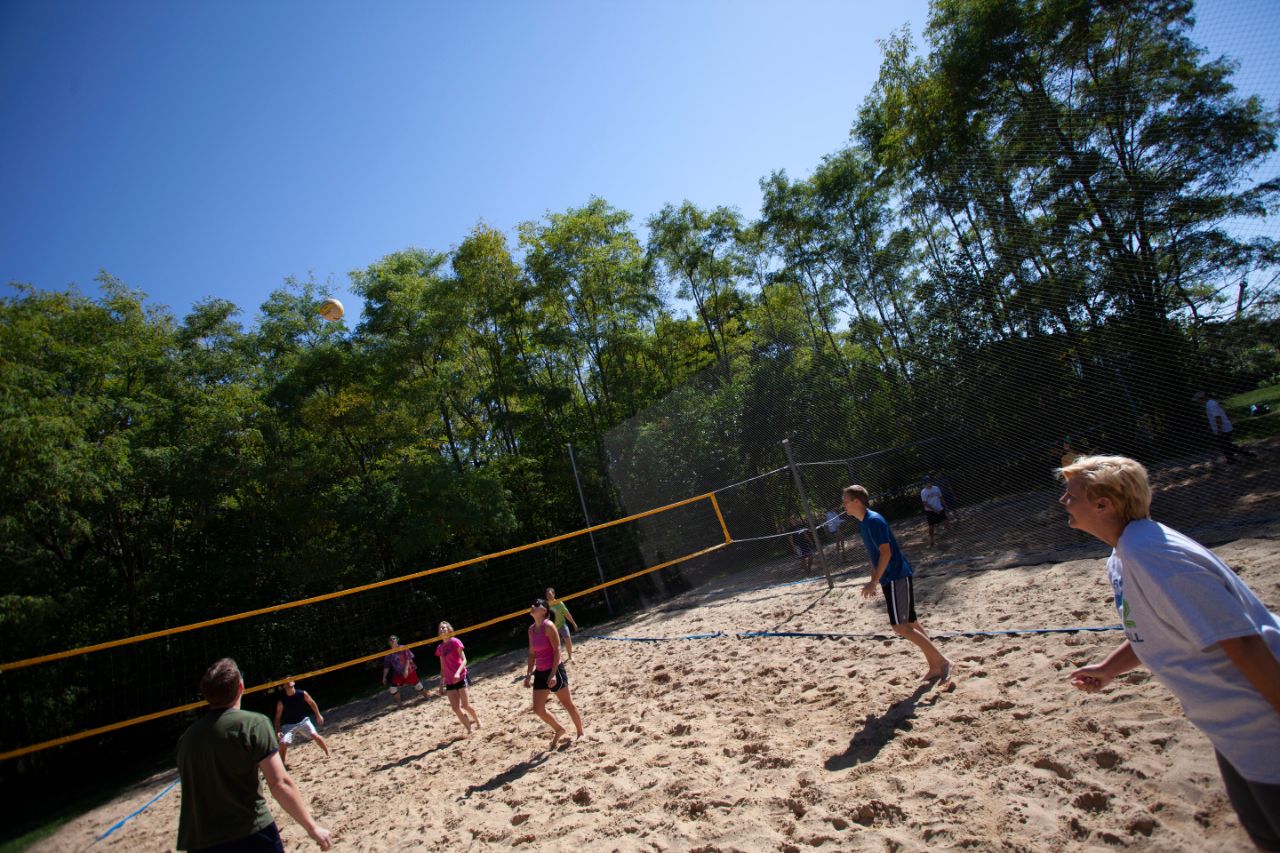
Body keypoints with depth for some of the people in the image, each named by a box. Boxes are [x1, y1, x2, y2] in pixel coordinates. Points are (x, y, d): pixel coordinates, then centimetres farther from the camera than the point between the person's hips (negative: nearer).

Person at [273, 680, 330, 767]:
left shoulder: (302, 694, -13)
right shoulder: (281, 701, -15)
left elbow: (312, 703, 4)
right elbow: (278, 717, -6)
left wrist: (318, 715, 7)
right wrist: (278, 731, -16)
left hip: (303, 721, 0)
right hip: (289, 725, 0)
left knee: (315, 735, -15)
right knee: (283, 743, -19)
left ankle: (328, 753, 1)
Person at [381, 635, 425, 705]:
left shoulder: (403, 648, -9)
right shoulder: (389, 654, 2)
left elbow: (408, 659, -14)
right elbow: (386, 666, 8)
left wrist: (406, 669, -23)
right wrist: (384, 677, 6)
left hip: (409, 671, -4)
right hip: (398, 673, 4)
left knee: (417, 685, 0)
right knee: (392, 689, -7)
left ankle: (425, 696, 22)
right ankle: (399, 703, 10)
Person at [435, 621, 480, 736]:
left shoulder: (455, 642, -6)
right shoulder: (440, 648, 11)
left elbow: (464, 660, -11)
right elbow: (443, 668, 16)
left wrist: (458, 672, -26)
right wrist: (441, 684, 12)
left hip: (460, 677, -6)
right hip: (449, 681, 6)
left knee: (465, 705, -5)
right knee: (455, 708, -1)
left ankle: (477, 720, 22)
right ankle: (469, 730, 11)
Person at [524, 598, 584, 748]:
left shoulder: (549, 626, -16)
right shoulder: (531, 629, 6)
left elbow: (557, 650, -18)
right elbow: (532, 654, 14)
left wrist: (553, 674, -21)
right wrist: (529, 674, 10)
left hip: (554, 670, -7)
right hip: (540, 673, 7)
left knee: (567, 703, 7)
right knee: (538, 709, 6)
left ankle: (580, 733, 26)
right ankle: (559, 729, 29)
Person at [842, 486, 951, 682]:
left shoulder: (874, 520, -18)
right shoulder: (866, 522, 12)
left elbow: (886, 552, -22)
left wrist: (874, 581, -21)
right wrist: (873, 580, 19)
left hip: (897, 578, -10)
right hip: (890, 579, 10)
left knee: (900, 627, -10)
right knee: (910, 624, 12)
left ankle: (941, 661, 0)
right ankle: (935, 667, 19)